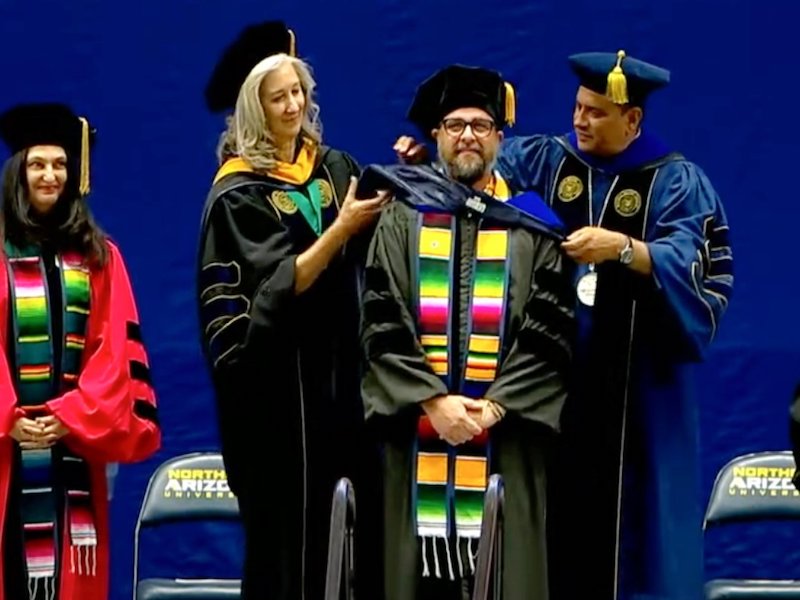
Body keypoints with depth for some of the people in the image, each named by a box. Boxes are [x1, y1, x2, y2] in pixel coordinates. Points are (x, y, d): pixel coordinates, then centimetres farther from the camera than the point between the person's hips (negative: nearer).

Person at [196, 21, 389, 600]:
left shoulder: (333, 165, 8)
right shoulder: (240, 190, -8)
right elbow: (283, 282, -15)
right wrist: (341, 227, -23)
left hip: (338, 361, 5)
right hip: (279, 372, -5)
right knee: (290, 521, -1)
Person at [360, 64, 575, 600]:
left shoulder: (532, 227, 7)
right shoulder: (404, 218, 7)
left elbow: (551, 331, 0)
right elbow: (382, 323, 0)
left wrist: (496, 405, -12)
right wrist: (433, 400, -12)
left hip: (507, 433, 0)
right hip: (419, 428, 0)